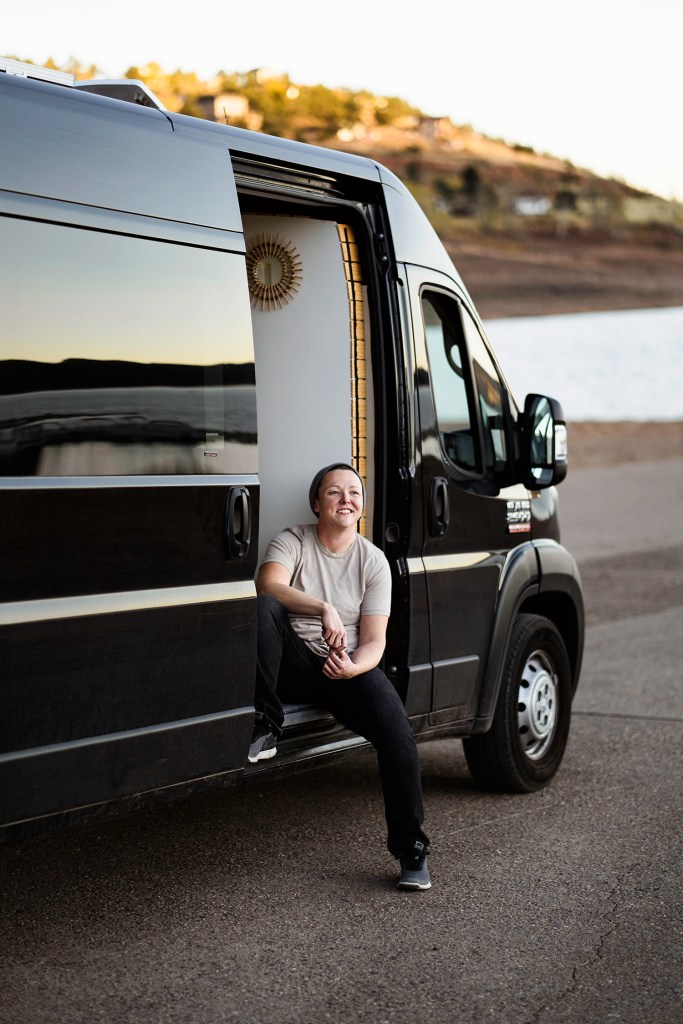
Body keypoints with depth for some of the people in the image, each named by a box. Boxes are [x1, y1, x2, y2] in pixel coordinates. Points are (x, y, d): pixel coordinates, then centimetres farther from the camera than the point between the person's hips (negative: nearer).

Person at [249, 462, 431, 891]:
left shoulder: (373, 561, 4)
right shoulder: (293, 541, 0)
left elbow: (374, 640, -1)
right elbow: (267, 585, -22)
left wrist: (353, 665, -24)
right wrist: (323, 609, -36)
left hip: (349, 667, 1)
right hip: (294, 662, -1)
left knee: (398, 734, -24)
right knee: (262, 608, -31)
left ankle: (411, 848, -9)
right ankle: (265, 726, -26)